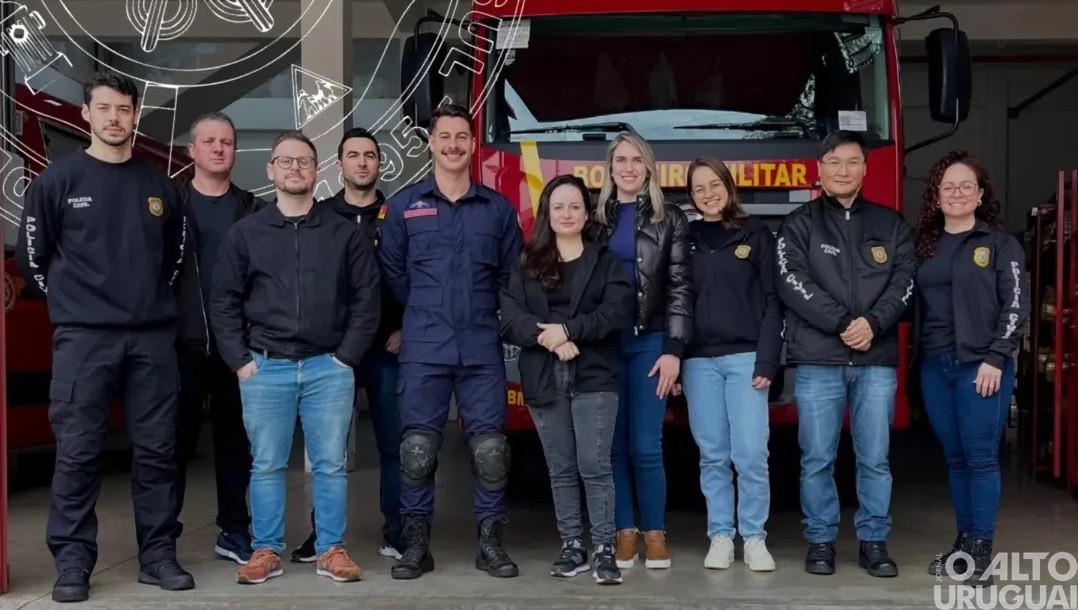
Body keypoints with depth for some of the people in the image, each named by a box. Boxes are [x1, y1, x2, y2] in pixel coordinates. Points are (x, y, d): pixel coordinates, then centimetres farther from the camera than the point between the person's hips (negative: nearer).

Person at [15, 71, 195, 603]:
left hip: (152, 336, 3)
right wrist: (70, 301, 6)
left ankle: (158, 556, 14)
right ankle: (72, 564, 7)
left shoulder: (159, 184, 10)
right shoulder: (58, 179, 0)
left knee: (156, 450, 5)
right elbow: (31, 255, 5)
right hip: (83, 338, -3)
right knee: (77, 453, -2)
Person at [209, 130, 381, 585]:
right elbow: (224, 301, 6)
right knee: (266, 466, 6)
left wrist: (347, 356, -2)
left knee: (331, 464, 4)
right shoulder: (244, 233, 6)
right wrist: (239, 360, -2)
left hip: (329, 367, 0)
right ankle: (266, 551, 16)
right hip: (264, 368, 0)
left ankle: (331, 551, 13)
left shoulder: (346, 233, 6)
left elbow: (366, 298, 4)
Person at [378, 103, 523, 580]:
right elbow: (392, 274, 7)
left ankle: (490, 544, 12)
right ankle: (416, 545, 11)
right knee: (417, 446, 0)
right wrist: (422, 319, 8)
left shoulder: (498, 208, 9)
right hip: (423, 349, -1)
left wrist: (487, 318, 8)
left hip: (482, 348, 1)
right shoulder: (404, 205, 6)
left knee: (490, 446, 0)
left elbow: (512, 276, 13)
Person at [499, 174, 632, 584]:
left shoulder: (605, 261, 8)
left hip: (594, 378, -2)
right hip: (544, 381, 2)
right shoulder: (526, 264, 11)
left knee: (594, 465, -6)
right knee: (561, 468, 8)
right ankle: (572, 547, 15)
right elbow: (510, 319, -1)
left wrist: (568, 330, -17)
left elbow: (616, 312, -6)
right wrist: (549, 340, -16)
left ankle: (604, 550, -1)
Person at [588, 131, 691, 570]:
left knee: (645, 446, -3)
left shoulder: (670, 220, 5)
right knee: (613, 444, 4)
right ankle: (623, 532, 13)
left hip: (650, 342, -2)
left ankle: (655, 533, 10)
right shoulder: (595, 218, 11)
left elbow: (680, 287, -1)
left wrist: (674, 349, -9)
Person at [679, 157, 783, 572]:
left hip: (745, 357, -2)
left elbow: (773, 300, 1)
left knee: (751, 454, -6)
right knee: (712, 456, 4)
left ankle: (754, 538, 6)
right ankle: (720, 537, 13)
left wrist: (767, 361, -8)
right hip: (699, 360, 2)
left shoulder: (756, 234, 5)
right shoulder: (685, 240, 11)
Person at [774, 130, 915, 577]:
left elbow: (904, 281, 3)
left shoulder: (890, 225, 12)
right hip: (817, 361, -2)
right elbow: (793, 284, -7)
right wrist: (843, 323, -16)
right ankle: (821, 541, 14)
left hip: (877, 361, 2)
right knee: (817, 459, 2)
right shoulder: (799, 225, 4)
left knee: (875, 459, 5)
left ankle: (873, 541, 16)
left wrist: (873, 323, -14)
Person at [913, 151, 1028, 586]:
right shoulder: (925, 245, 12)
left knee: (981, 457, -4)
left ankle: (981, 550, 2)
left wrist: (995, 359, -12)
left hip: (981, 364, -4)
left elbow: (1015, 305, -5)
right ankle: (963, 543, 16)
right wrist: (918, 358, 4)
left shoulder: (1000, 243, 0)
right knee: (954, 458, 9)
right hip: (935, 366, 4)